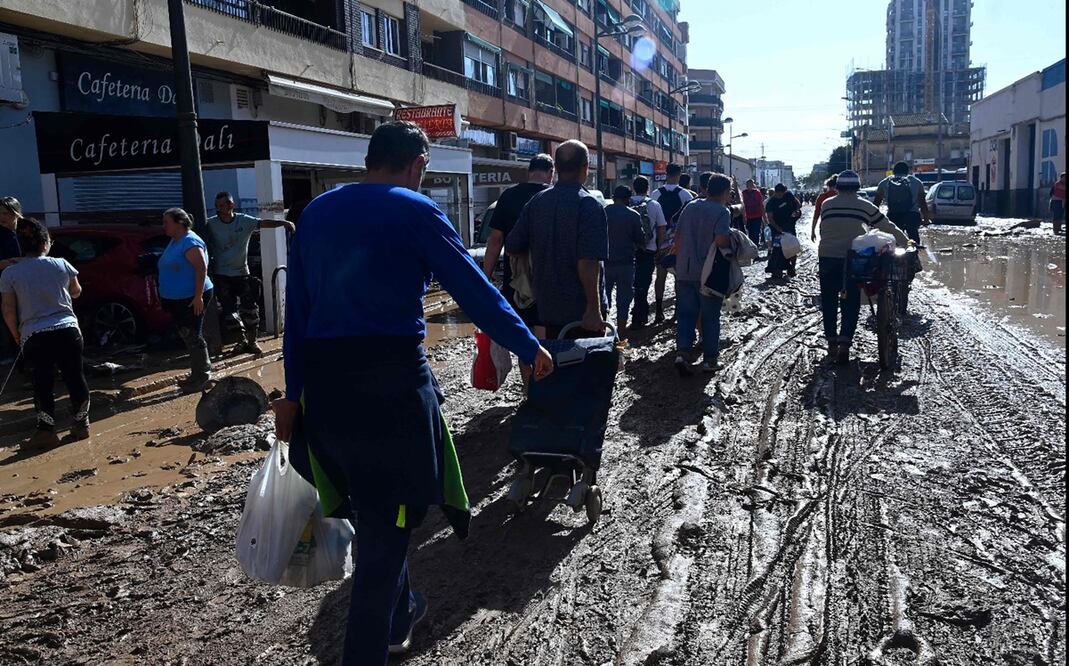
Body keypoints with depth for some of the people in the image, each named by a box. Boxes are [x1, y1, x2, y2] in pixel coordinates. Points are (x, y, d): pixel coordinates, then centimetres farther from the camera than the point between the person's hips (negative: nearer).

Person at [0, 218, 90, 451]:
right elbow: (76, 292, 18)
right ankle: (81, 423, 19)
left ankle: (46, 430, 3)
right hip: (67, 330, 1)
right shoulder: (61, 265, 2)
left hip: (33, 337, -1)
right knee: (74, 377, 11)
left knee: (42, 383, 8)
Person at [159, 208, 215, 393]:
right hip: (177, 299, 10)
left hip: (190, 299, -10)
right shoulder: (174, 241, 15)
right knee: (187, 336, 15)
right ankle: (199, 372, 26)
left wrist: (198, 296, -27)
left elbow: (201, 268, -24)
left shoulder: (190, 242, -17)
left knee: (193, 337, -5)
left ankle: (201, 376, 3)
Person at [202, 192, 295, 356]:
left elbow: (264, 223, -19)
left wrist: (284, 222, -36)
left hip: (242, 273, 0)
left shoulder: (245, 221, -6)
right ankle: (243, 339, 18)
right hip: (221, 275, 0)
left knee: (249, 308, -3)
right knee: (228, 309, 0)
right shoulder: (210, 224, -5)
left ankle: (252, 341, 11)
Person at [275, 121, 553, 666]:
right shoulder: (414, 211, -4)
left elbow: (297, 309, 12)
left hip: (324, 377, 7)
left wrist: (294, 393, 15)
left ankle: (397, 613, 43)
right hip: (391, 379, -6)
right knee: (388, 518, 6)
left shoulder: (316, 212, 13)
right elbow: (476, 291, -5)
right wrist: (530, 349, 6)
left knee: (368, 506, 23)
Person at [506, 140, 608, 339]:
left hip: (547, 307, 6)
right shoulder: (588, 205, -15)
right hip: (581, 310, -6)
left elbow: (512, 247, 5)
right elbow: (588, 263, -23)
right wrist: (594, 309, -20)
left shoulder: (537, 202, 3)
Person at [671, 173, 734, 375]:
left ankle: (682, 352, -7)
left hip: (684, 271, 5)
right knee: (710, 317, 8)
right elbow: (721, 241, -23)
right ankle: (710, 359, 15)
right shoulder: (722, 211, -10)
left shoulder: (690, 207, 8)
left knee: (685, 313, 9)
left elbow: (677, 238, 9)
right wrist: (734, 241, -4)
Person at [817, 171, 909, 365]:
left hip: (827, 258, 1)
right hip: (852, 260, -1)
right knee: (851, 304, 4)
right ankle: (844, 344, -9)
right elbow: (888, 227, 9)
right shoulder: (865, 207, 1)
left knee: (829, 302, 13)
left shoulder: (826, 205, 3)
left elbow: (822, 231, 5)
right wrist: (907, 242, 23)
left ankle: (832, 343, 18)